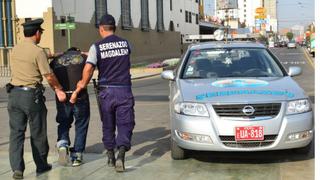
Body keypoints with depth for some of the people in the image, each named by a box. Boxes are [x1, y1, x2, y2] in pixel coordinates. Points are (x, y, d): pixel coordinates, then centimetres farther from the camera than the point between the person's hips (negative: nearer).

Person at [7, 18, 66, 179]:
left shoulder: (15, 49, 8)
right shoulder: (38, 51, -12)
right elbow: (49, 76, -13)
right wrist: (59, 89, 4)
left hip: (14, 93, 5)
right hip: (31, 95, -5)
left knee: (16, 132, 6)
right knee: (37, 133, 10)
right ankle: (41, 166, 23)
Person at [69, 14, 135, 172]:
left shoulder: (97, 47, -5)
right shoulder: (125, 43, 4)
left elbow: (88, 69, -15)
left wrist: (81, 87, 2)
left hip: (106, 91, 0)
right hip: (124, 90, 0)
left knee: (108, 125, 15)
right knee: (124, 124, 0)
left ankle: (110, 156, 26)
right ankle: (121, 155, -19)